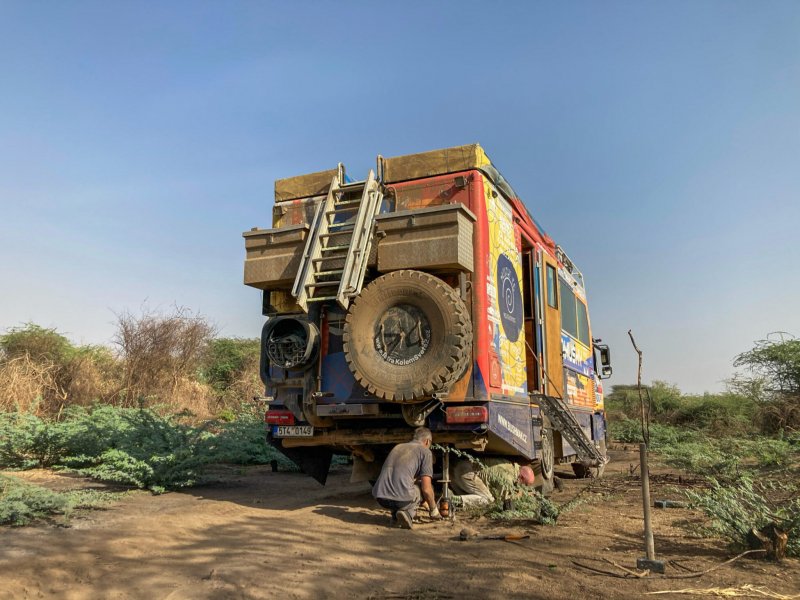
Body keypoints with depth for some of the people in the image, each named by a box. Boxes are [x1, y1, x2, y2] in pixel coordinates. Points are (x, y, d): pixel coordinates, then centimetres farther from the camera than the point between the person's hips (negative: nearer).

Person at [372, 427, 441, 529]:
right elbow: (426, 489, 2)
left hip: (380, 497, 6)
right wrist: (433, 510, 19)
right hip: (402, 498, -6)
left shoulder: (397, 447, 26)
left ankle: (395, 513, 17)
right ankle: (408, 512, 0)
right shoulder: (425, 451, 7)